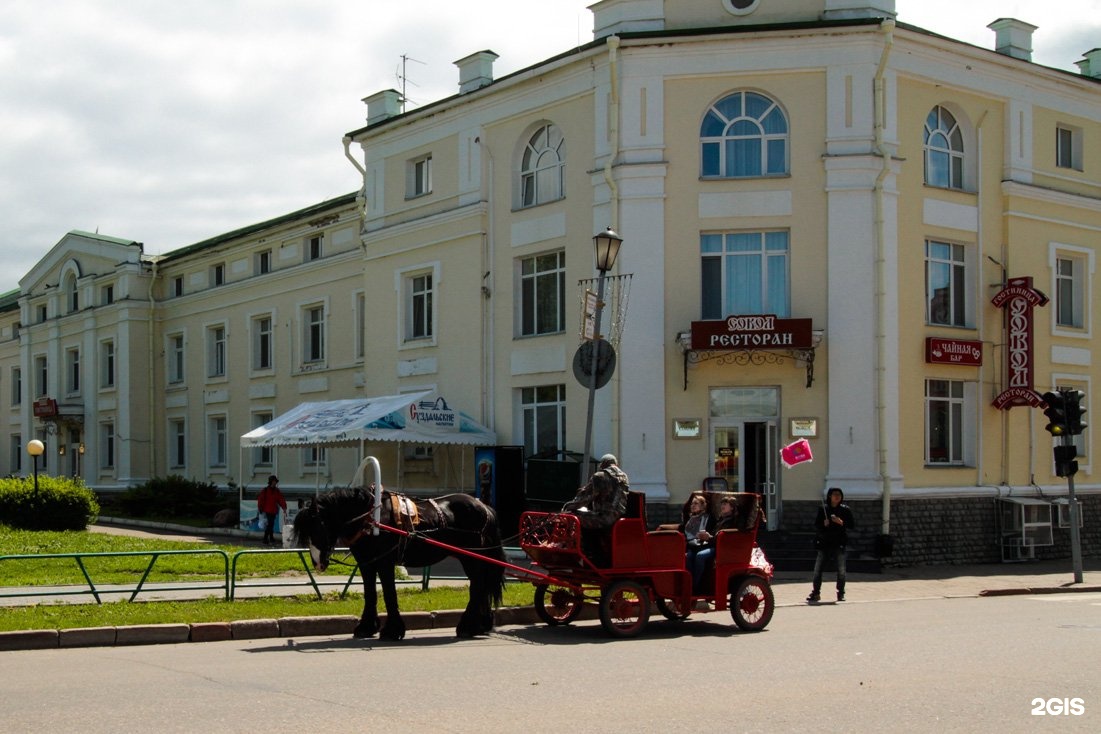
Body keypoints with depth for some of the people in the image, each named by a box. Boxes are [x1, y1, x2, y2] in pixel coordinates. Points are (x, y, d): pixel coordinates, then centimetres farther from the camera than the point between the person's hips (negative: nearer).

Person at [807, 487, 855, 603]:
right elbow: (816, 525, 7)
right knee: (817, 569, -2)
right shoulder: (823, 509, 3)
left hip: (839, 543, -1)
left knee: (841, 570, -7)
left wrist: (842, 522, -15)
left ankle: (841, 594, 8)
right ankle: (815, 593, 8)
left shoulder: (845, 509, 2)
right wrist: (823, 525, -13)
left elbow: (852, 524, 1)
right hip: (824, 543, 1)